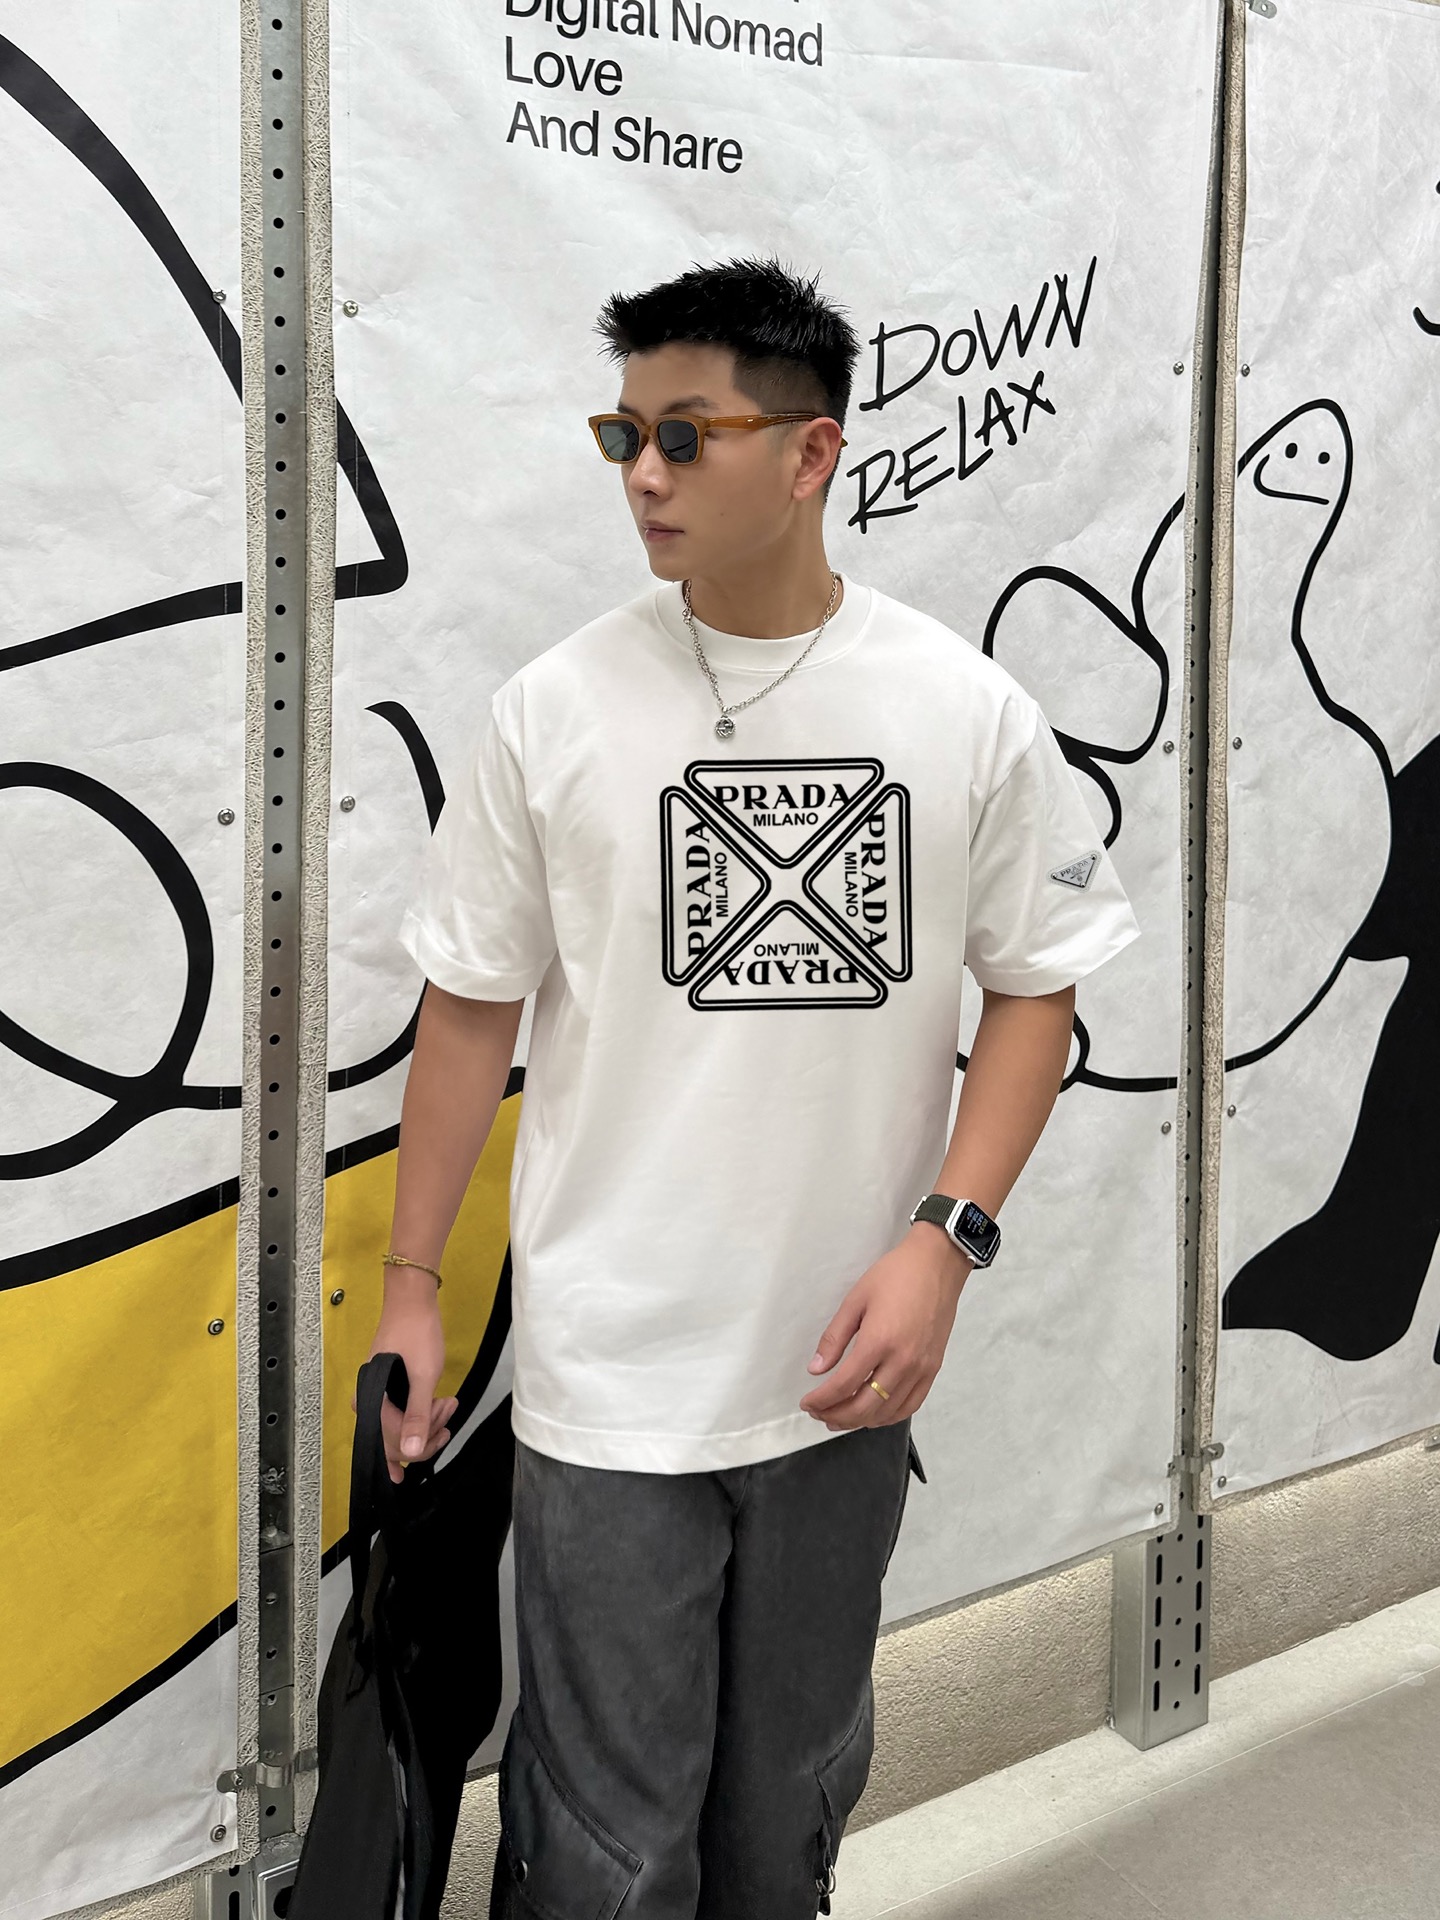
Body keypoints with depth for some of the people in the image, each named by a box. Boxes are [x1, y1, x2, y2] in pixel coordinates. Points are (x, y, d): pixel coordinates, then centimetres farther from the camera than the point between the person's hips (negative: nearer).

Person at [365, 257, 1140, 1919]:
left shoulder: (965, 710, -3)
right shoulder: (557, 708, -5)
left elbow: (1035, 984, 3)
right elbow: (470, 1006, 2)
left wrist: (943, 1241, -9)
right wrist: (409, 1284, 4)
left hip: (845, 1376, 2)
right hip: (610, 1386, -1)